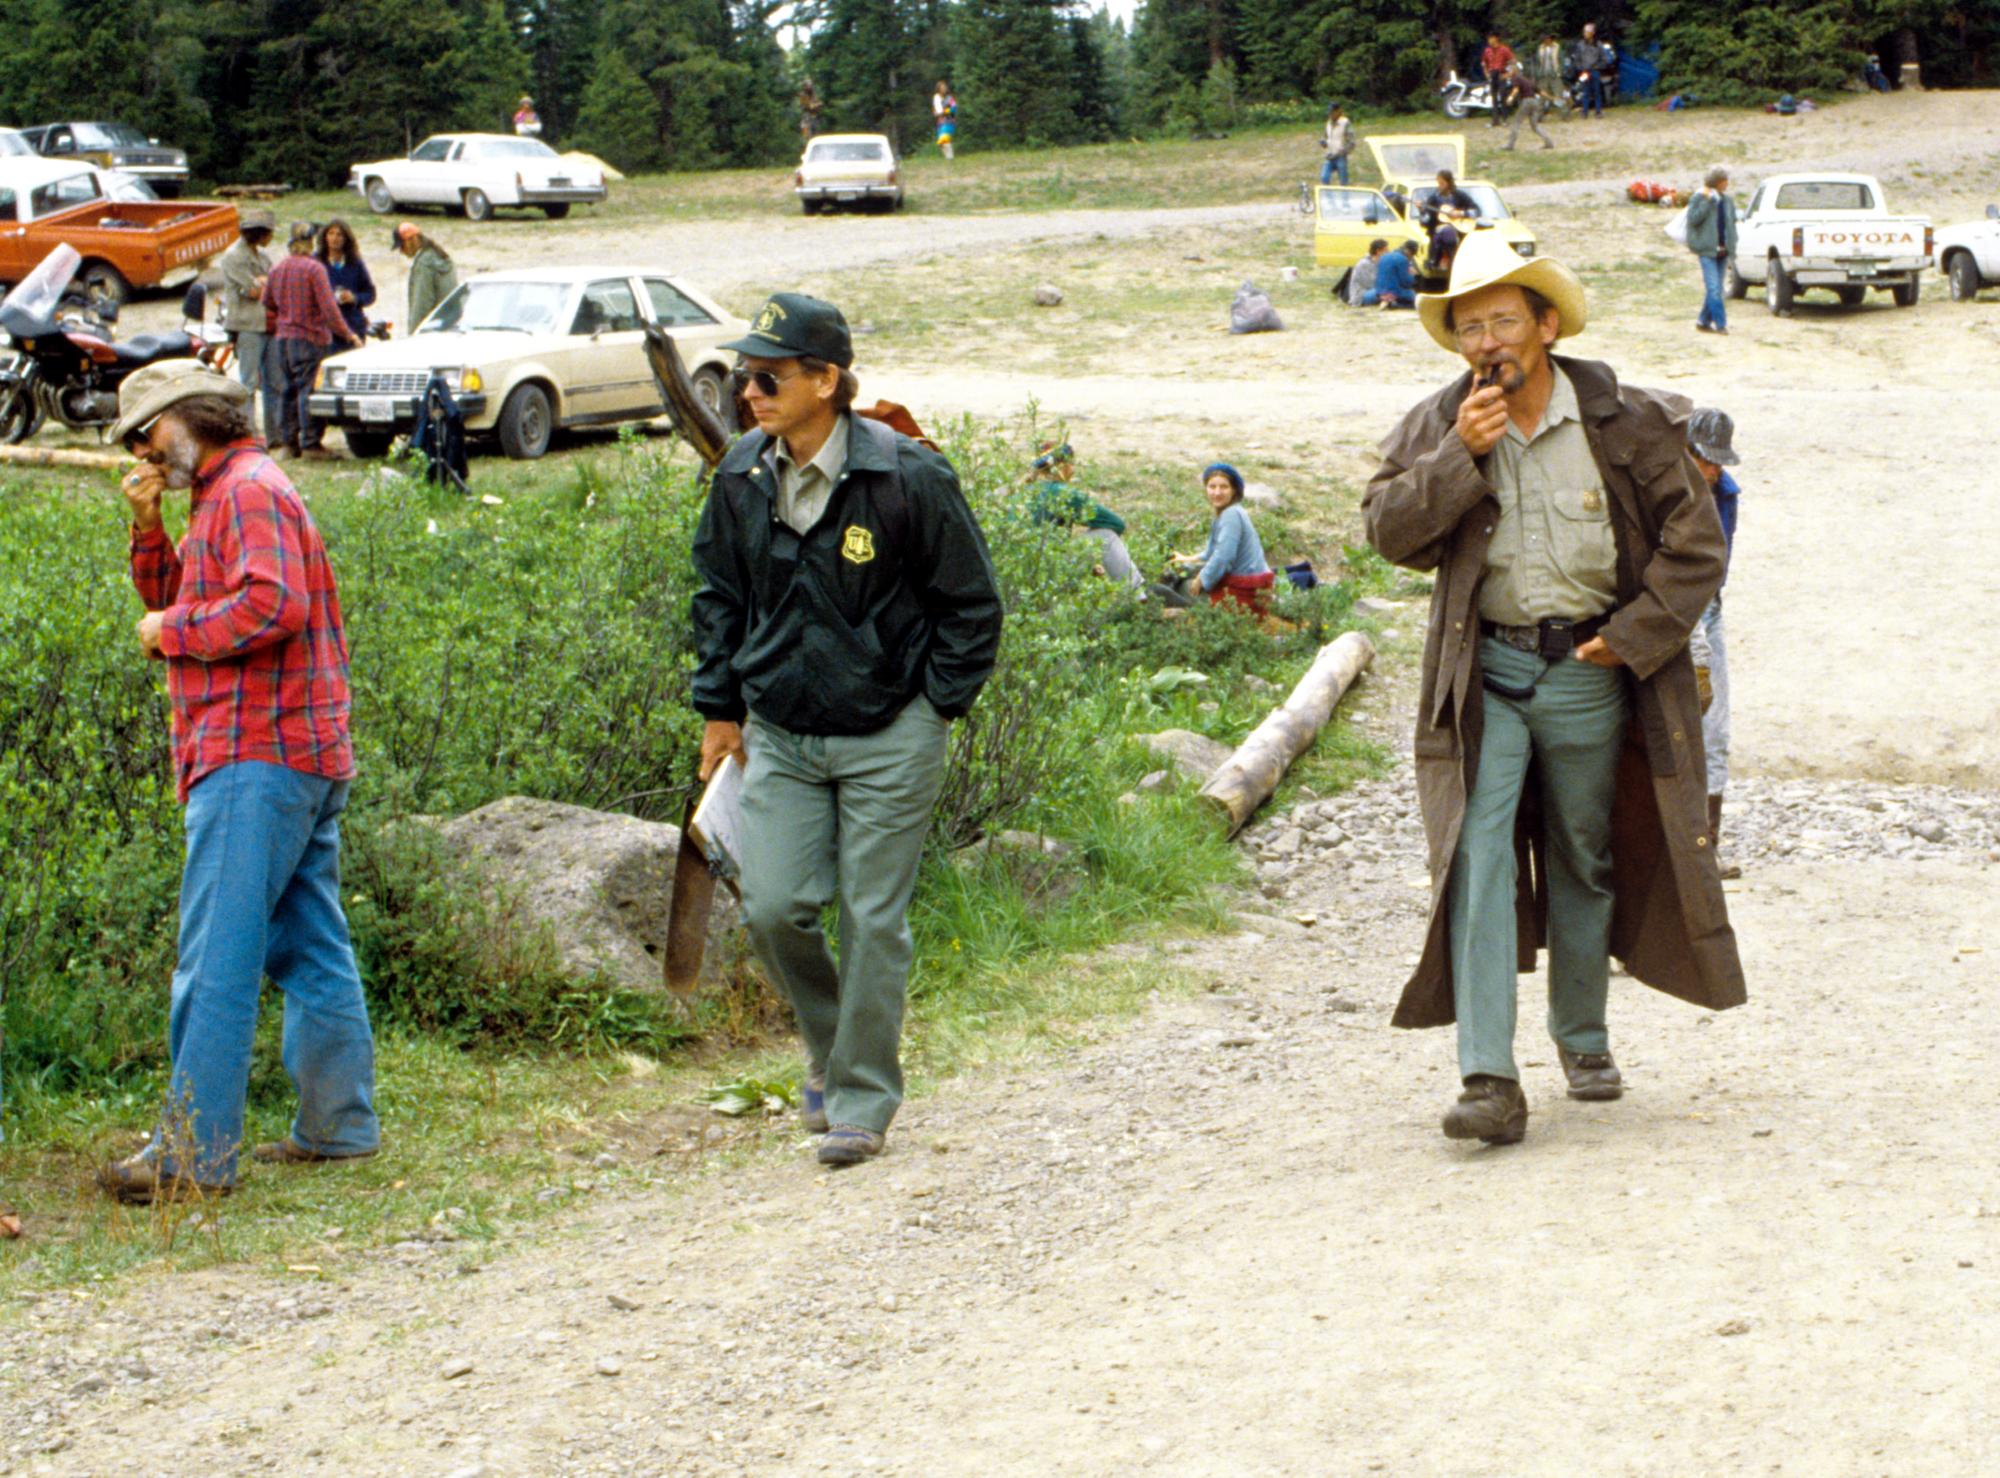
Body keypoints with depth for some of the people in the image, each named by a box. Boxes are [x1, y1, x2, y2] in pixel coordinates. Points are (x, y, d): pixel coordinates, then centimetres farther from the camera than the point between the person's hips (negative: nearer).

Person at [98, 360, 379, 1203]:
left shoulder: (251, 489, -9)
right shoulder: (220, 499, 23)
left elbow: (274, 603, -22)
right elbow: (176, 604, 23)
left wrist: (173, 633, -12)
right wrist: (148, 530, 9)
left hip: (257, 756, -11)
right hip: (304, 756, 11)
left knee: (218, 958, -11)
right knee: (312, 949, 12)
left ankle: (194, 1151, -11)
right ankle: (337, 1125, 16)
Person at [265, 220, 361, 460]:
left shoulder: (277, 269, 7)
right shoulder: (313, 268, -12)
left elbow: (267, 300, 18)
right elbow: (328, 307, -16)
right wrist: (348, 334, -10)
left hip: (283, 335, 6)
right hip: (310, 336, -6)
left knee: (286, 389, 11)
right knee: (308, 390, -5)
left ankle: (286, 442, 12)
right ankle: (310, 443, -5)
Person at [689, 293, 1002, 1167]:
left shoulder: (907, 479, -13)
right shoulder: (742, 478, 1)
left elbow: (971, 603, -3)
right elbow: (719, 595, 16)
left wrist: (934, 707, -4)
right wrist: (720, 707, 12)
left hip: (888, 740, -4)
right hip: (779, 734, 4)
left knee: (874, 921, 0)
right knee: (773, 909, -2)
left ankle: (862, 1102, 13)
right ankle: (830, 1048, 26)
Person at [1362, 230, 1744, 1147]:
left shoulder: (1626, 423, -4)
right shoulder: (1437, 429, 1)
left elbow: (1694, 541, -1)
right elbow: (1387, 529, -7)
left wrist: (1633, 638, -7)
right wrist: (1459, 458, -17)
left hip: (1587, 669, 0)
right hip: (1483, 675, 0)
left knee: (1585, 863, 13)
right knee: (1478, 856, -14)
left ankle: (1582, 1038, 35)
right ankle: (1489, 1080, -18)